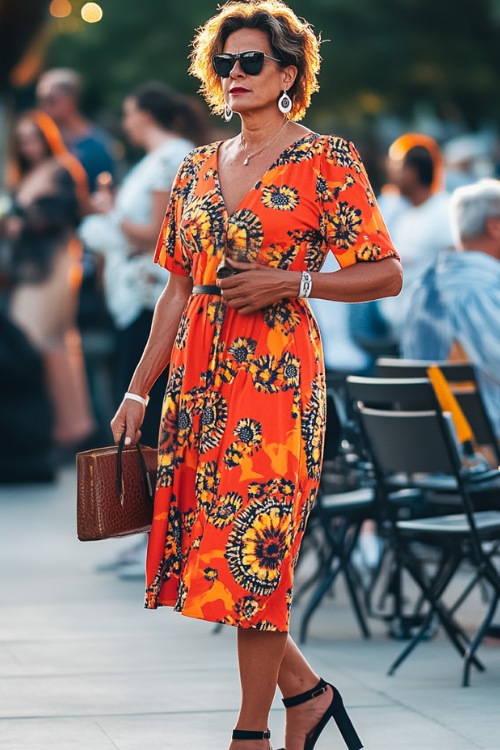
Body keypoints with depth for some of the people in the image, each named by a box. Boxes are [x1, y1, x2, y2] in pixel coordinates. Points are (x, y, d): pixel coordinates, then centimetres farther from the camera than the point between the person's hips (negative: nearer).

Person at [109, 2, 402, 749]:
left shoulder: (327, 159, -3)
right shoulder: (199, 168, 13)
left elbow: (387, 274, -4)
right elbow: (178, 290, 15)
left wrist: (289, 282, -15)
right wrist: (139, 391, 10)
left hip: (277, 375, -6)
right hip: (198, 378, 6)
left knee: (254, 553, -6)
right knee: (205, 546, 5)